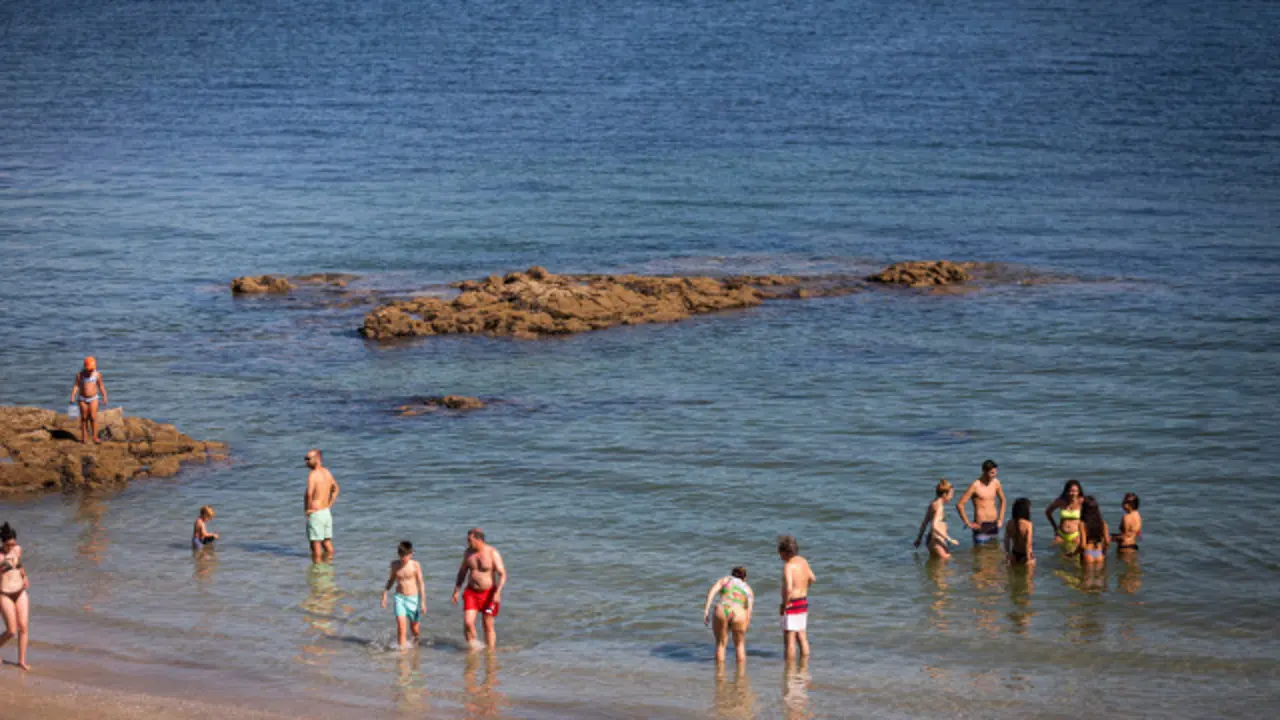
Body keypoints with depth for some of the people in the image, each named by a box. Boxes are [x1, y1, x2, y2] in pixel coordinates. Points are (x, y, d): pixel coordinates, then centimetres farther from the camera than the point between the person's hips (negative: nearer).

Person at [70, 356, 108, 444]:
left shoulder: (97, 374, -4)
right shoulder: (80, 375, -6)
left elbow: (101, 386, 3)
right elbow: (76, 386, -5)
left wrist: (104, 397, 1)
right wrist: (72, 397, -14)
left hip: (93, 398, 0)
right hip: (83, 399, 0)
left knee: (93, 417, -7)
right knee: (84, 418, 5)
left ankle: (95, 437, -6)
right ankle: (84, 436, 14)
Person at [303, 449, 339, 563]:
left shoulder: (313, 475, -19)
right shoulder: (327, 472, 7)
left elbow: (309, 493, -33)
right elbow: (335, 489, 24)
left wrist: (308, 509, -18)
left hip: (315, 514, -8)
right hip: (327, 513, 8)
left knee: (316, 544, -2)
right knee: (327, 543, 15)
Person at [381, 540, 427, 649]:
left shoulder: (415, 565, -10)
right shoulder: (395, 565, 0)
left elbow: (421, 583, -6)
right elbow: (391, 579, 17)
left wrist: (423, 602, -8)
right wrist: (384, 594, 12)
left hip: (413, 598, -2)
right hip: (399, 597, 2)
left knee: (414, 627, 11)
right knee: (400, 625, -15)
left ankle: (416, 640, 42)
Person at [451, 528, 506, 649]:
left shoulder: (492, 553, -14)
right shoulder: (468, 552, 1)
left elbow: (502, 574, -16)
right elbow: (462, 572, 13)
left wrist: (497, 593, -27)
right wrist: (456, 591, 10)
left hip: (488, 593, -4)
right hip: (471, 593, 4)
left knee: (488, 626, 2)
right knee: (468, 623, -11)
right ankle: (473, 649, 5)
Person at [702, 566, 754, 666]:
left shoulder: (725, 579, 24)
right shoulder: (748, 590, 27)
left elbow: (712, 591, 6)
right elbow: (748, 613, 18)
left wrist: (706, 609, 0)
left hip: (720, 613, 0)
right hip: (738, 615, 0)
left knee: (721, 644, 22)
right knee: (739, 644, 24)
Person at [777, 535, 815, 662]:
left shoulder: (788, 566, -21)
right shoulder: (803, 561, 5)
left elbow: (788, 589, -31)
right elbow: (812, 579, 20)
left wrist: (784, 605, -17)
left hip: (791, 604, -8)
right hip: (804, 603, 8)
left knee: (789, 640, -1)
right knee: (802, 638, 13)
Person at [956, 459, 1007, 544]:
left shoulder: (996, 483, 5)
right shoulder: (975, 486, -12)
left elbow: (1002, 500, 24)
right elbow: (960, 505, -13)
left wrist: (1001, 519, 16)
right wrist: (968, 523, -12)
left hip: (994, 525, 6)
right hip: (980, 526, -6)